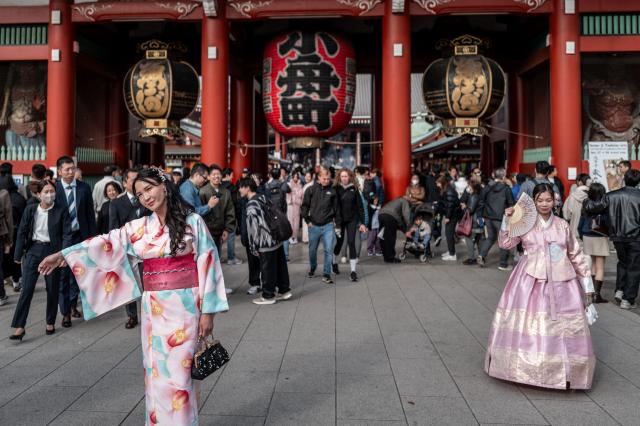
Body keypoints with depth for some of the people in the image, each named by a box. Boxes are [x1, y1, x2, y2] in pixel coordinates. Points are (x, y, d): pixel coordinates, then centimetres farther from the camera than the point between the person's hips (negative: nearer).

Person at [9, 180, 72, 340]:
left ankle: (50, 323, 25)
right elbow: (22, 233, 4)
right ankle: (19, 327, 2)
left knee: (52, 289, 9)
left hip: (52, 251, -1)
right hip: (33, 250, 1)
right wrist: (18, 255, 1)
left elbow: (67, 234, -7)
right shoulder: (30, 210, 1)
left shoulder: (62, 211, -4)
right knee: (27, 289, -3)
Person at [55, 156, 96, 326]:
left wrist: (93, 236, 0)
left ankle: (73, 304, 33)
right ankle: (65, 312, 12)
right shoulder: (54, 189, -7)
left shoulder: (84, 188, 0)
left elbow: (90, 214, 3)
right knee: (63, 275, 2)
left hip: (80, 236, 3)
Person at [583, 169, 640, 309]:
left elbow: (592, 207, 1)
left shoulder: (612, 195, -3)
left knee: (622, 262, 25)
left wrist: (585, 201, 20)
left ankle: (619, 290, 17)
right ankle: (628, 299, 8)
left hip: (618, 237, 3)